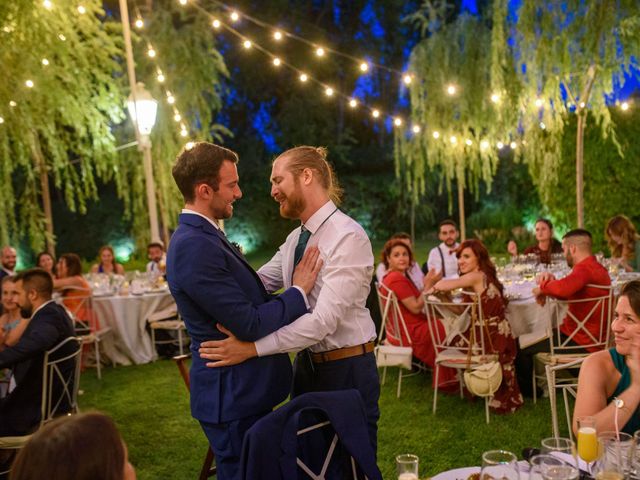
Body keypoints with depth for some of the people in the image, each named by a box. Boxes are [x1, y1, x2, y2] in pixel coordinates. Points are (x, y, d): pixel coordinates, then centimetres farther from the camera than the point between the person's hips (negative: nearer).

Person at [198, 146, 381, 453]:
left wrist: (253, 347, -29)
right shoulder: (295, 239, 8)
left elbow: (325, 320, -26)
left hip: (346, 369, -7)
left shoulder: (348, 236, -20)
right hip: (306, 365, 8)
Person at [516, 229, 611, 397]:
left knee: (520, 348, -3)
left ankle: (528, 391, 20)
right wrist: (551, 280, -3)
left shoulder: (584, 269, -24)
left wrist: (543, 287, -26)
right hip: (593, 337, 11)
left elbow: (563, 289, -46)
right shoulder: (597, 268, 12)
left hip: (580, 342, -11)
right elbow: (568, 291, 16)